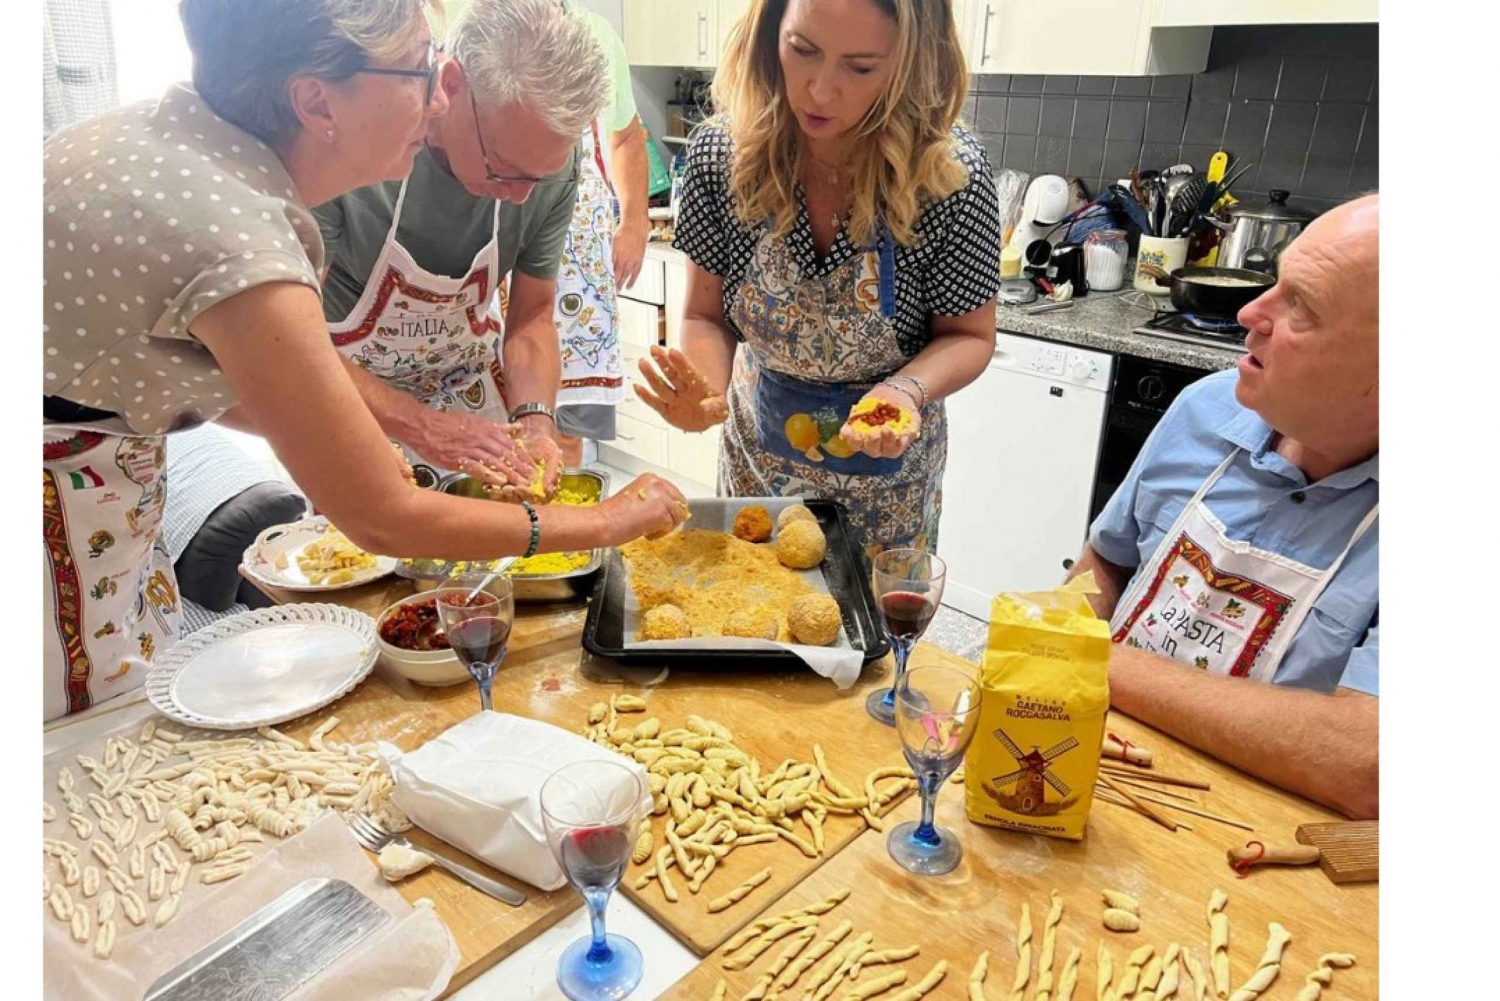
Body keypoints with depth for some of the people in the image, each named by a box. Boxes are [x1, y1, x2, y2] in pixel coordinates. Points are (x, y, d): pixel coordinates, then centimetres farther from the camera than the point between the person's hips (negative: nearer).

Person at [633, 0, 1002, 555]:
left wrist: (908, 390, -33)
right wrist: (707, 388, -31)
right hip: (758, 451, 2)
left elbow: (968, 336, -12)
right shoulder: (721, 152, -19)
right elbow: (707, 317, -10)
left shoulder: (953, 175, -25)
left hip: (887, 463, -2)